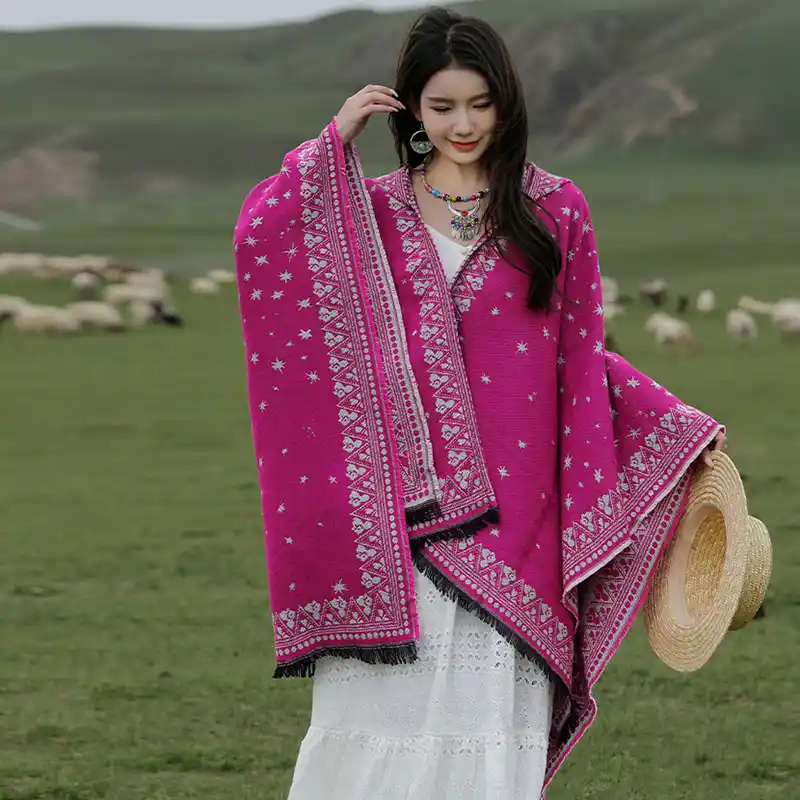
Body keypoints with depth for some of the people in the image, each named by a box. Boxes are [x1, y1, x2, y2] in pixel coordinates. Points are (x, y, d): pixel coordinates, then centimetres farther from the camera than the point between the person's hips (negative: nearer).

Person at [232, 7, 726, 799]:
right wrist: (335, 139, -1)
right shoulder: (373, 210, 9)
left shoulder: (553, 211, 7)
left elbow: (582, 360, 11)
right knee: (378, 704, -2)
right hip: (395, 509, 0)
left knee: (490, 719, -1)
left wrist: (682, 429, 5)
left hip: (507, 509, 0)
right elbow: (258, 232, -7)